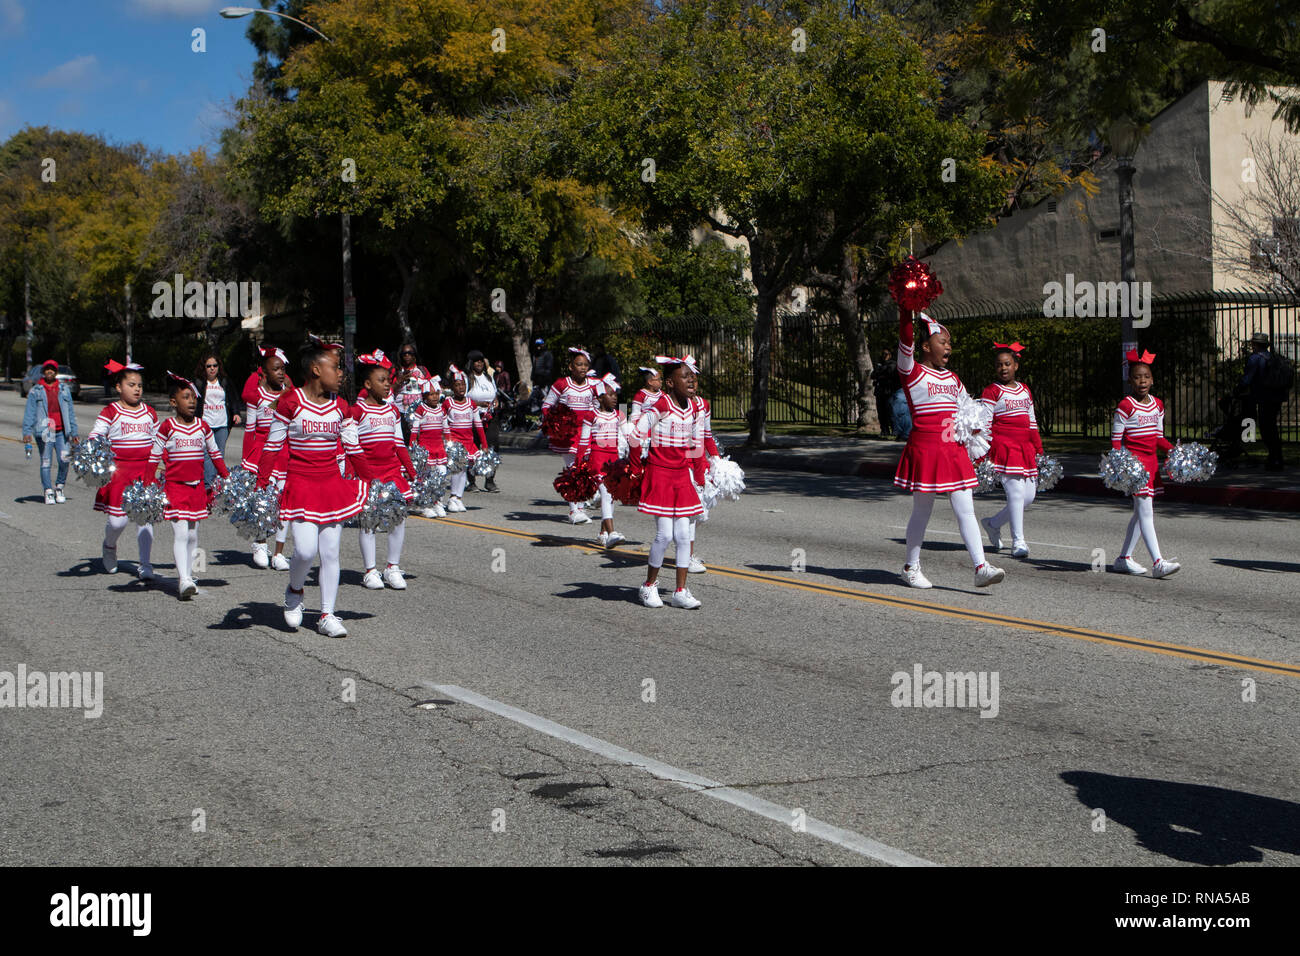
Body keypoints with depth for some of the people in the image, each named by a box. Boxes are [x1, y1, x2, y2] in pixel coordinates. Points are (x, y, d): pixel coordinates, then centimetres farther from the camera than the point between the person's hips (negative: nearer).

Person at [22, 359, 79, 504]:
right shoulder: (35, 392, 7)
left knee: (64, 460, -10)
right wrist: (27, 432, -7)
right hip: (44, 432, -2)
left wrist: (73, 432, 14)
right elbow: (29, 413, 3)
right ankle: (48, 492, 6)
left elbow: (70, 412, 17)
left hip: (61, 431, 2)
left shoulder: (64, 390, 14)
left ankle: (59, 487, 11)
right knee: (46, 462, -2)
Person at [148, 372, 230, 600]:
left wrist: (227, 478, 13)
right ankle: (183, 581, -17)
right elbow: (154, 457, -1)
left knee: (193, 534, 9)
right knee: (180, 533, -12)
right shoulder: (167, 427, -6)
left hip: (197, 487, 4)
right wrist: (149, 485, -5)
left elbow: (215, 454, 16)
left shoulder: (203, 426, 5)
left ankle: (188, 576, 18)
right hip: (175, 487, -4)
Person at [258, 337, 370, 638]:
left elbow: (353, 449, 13)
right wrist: (260, 484, -4)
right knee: (306, 550, -14)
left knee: (330, 552, 2)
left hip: (333, 485, 4)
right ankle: (295, 590, 18)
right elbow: (272, 447, -1)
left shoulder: (340, 406, 7)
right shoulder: (290, 402, -6)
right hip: (300, 485, -4)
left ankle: (327, 616, 11)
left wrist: (371, 483, 10)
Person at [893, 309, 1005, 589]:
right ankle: (911, 568, 19)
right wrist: (906, 313, -30)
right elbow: (906, 342, -20)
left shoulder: (952, 379, 16)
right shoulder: (912, 373, -4)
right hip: (923, 449, -5)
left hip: (953, 451, 6)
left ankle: (981, 568, -8)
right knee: (922, 511, 4)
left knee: (966, 511, -3)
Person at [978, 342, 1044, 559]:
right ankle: (1018, 541, -9)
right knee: (1016, 492, -15)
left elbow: (1032, 423, 22)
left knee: (1029, 495, 4)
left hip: (1025, 448, 7)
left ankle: (994, 523, 24)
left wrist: (1039, 450, 19)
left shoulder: (1024, 390, 17)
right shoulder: (992, 391, -3)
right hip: (1003, 446, -7)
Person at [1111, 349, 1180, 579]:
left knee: (1141, 512, 12)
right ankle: (1157, 562, -20)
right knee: (1145, 511, -13)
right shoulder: (1125, 406, -9)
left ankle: (1124, 558, 23)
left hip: (1151, 461, 8)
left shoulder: (1157, 405, 11)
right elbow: (1115, 439, -8)